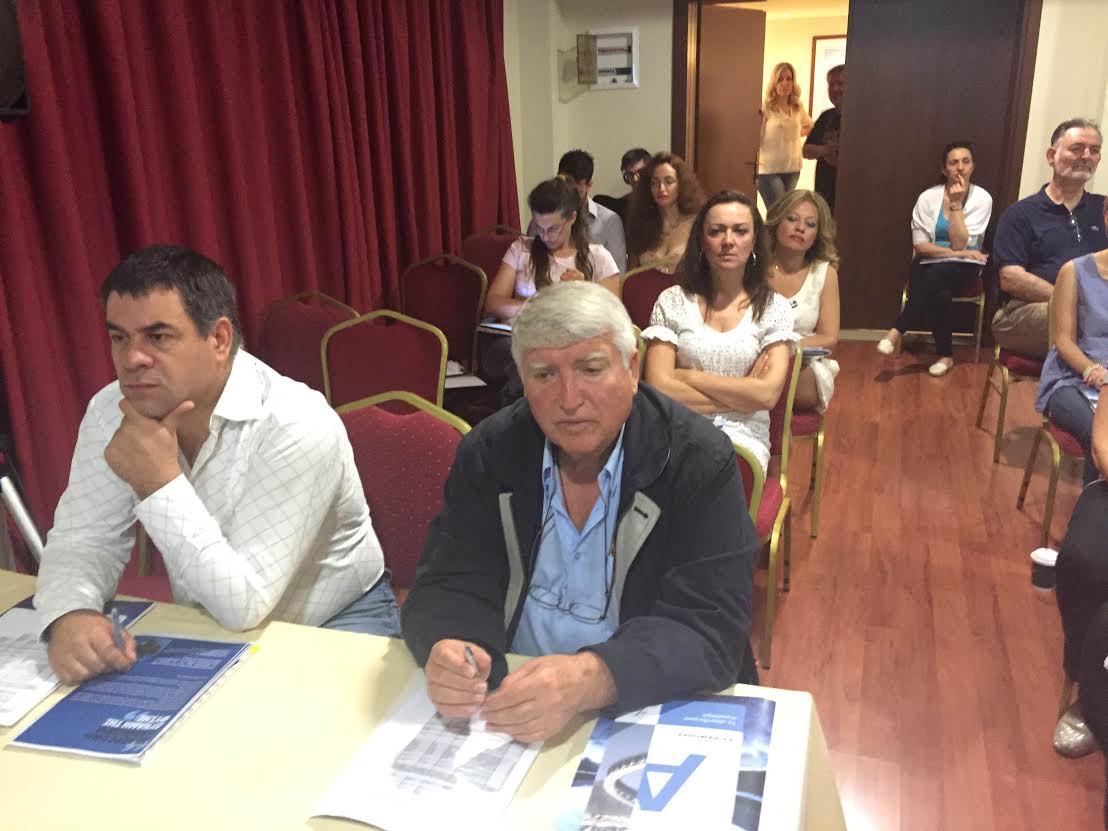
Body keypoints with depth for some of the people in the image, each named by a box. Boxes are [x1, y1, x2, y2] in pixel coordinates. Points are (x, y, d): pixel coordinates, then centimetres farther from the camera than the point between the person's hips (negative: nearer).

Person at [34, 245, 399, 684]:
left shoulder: (296, 426, -30)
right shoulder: (110, 411, -9)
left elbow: (244, 605, -31)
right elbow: (82, 540, -6)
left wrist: (161, 483, -34)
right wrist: (71, 615, -28)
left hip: (334, 625, -4)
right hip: (208, 628, 5)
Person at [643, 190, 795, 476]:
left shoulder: (774, 307, 5)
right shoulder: (672, 301, 4)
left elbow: (768, 394, -8)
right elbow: (659, 388, -6)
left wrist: (687, 377, -7)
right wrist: (741, 395, -7)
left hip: (743, 436, 0)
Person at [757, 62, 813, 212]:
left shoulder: (798, 107, 7)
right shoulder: (765, 107, -9)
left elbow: (809, 126, 28)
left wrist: (795, 135, 14)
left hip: (792, 169, 5)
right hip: (768, 170, -5)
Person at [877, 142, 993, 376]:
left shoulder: (982, 198, -5)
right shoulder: (928, 197, -2)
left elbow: (959, 244, -14)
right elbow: (920, 246, -7)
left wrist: (956, 204, -17)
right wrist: (957, 252, -17)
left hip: (962, 268, -1)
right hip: (929, 266, 1)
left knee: (935, 276, -35)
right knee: (939, 293, -33)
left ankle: (897, 331, -26)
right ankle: (945, 354, -18)